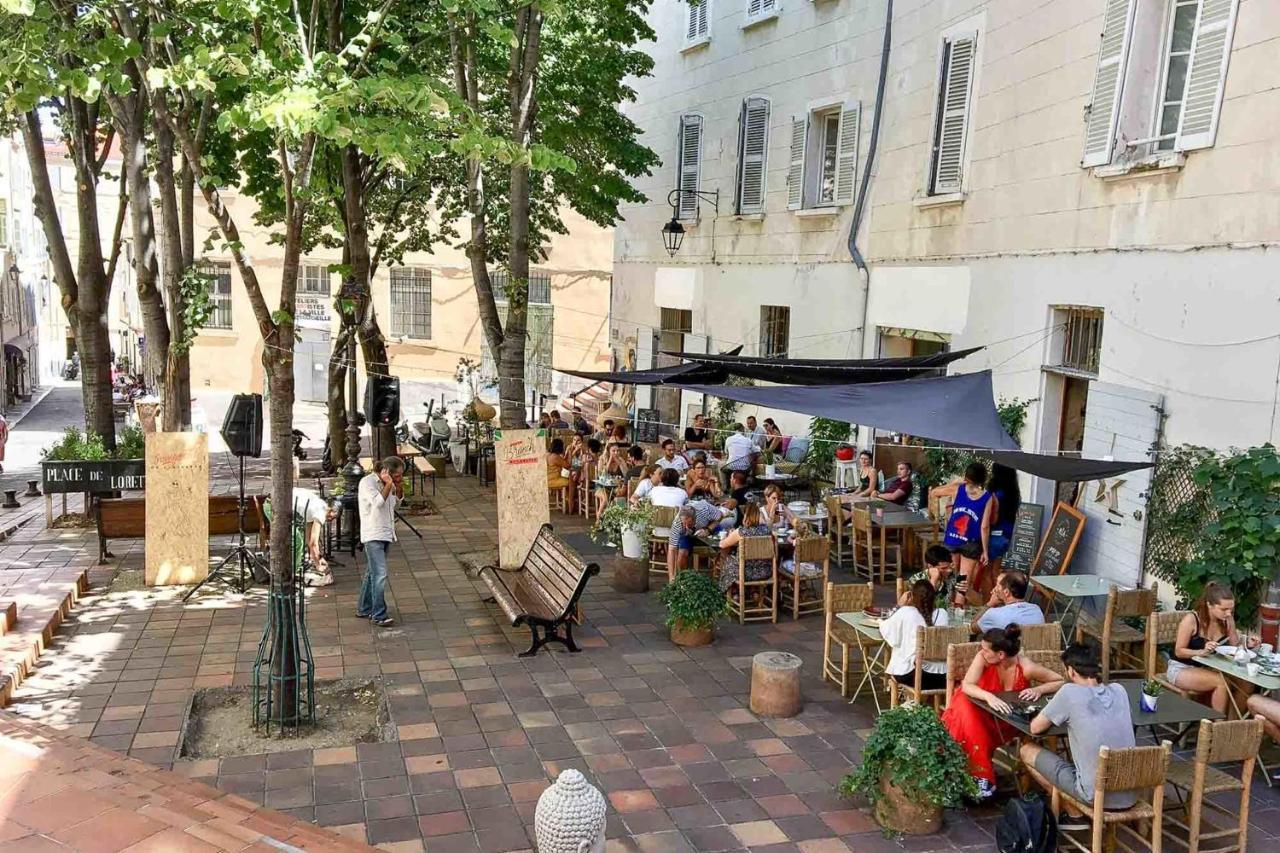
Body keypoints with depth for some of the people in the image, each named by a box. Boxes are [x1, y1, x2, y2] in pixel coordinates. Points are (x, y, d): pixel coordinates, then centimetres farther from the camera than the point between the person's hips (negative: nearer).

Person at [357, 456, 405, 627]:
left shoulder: (387, 483, 8)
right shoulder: (367, 482, -14)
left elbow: (398, 500, 19)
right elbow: (378, 502, -24)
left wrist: (399, 487, 2)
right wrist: (388, 485, -22)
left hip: (386, 533, 8)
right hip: (373, 535, -8)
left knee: (372, 573, 16)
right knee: (380, 575, -13)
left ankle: (364, 609, 25)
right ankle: (378, 615, -10)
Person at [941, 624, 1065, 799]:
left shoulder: (1026, 668, -25)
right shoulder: (983, 657, -24)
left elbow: (1060, 681, -12)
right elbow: (966, 685, -34)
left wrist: (1039, 690, -30)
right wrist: (989, 696, -52)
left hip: (1009, 718, -1)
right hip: (980, 710, 1)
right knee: (966, 714, -32)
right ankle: (982, 774, -22)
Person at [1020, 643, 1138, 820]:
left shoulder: (1069, 692, -14)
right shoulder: (1119, 691, 3)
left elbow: (1035, 728, -5)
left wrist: (1054, 716, 16)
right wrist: (1040, 689, 22)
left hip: (1098, 796, -6)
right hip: (1130, 797, 6)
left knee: (1027, 751, 12)